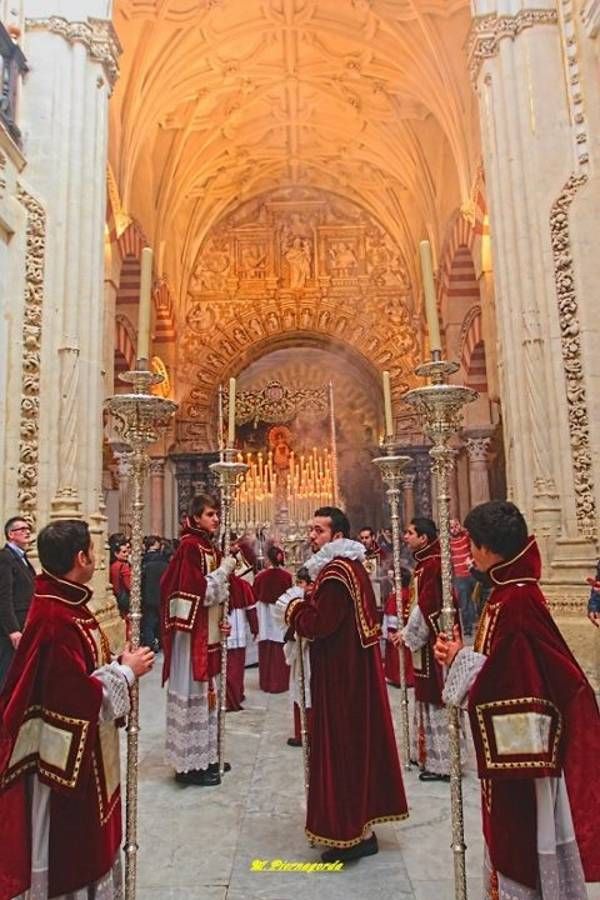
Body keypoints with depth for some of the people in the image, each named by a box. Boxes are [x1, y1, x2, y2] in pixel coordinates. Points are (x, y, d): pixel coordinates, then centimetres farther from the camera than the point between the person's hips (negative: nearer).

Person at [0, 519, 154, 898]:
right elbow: (77, 696, -28)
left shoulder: (65, 603, 2)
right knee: (66, 848, 11)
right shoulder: (57, 618, -28)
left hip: (83, 748, 9)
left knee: (86, 839, 24)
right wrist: (126, 671, -17)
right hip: (67, 754, -9)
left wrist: (119, 663, -1)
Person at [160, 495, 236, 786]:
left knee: (206, 690, 16)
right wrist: (224, 570, -16)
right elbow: (197, 591, -23)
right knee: (193, 691, 1)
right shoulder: (190, 546, -16)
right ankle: (190, 764, 13)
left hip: (209, 633, 9)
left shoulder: (210, 546, 11)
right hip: (193, 633, -9)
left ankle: (206, 756, 29)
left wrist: (220, 621, 7)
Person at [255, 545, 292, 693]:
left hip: (265, 615, 1)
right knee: (280, 651, 5)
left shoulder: (261, 576, -6)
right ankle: (280, 682, 10)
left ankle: (266, 682, 19)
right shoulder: (287, 576, -8)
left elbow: (255, 596, 1)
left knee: (266, 651, 11)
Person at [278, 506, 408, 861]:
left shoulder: (335, 572, -21)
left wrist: (293, 607, -7)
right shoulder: (352, 566, 11)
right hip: (357, 668, 10)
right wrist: (306, 605, 4)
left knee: (342, 746, 2)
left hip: (341, 674, -10)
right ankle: (362, 825, 32)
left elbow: (318, 623, -24)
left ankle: (351, 834, 14)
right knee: (357, 743, 18)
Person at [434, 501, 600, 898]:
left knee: (522, 839, 9)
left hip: (519, 744, -9)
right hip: (515, 742, 9)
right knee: (515, 832, 23)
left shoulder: (514, 601, -25)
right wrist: (463, 655, -1)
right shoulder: (514, 591, 4)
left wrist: (461, 660, -16)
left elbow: (510, 678, -28)